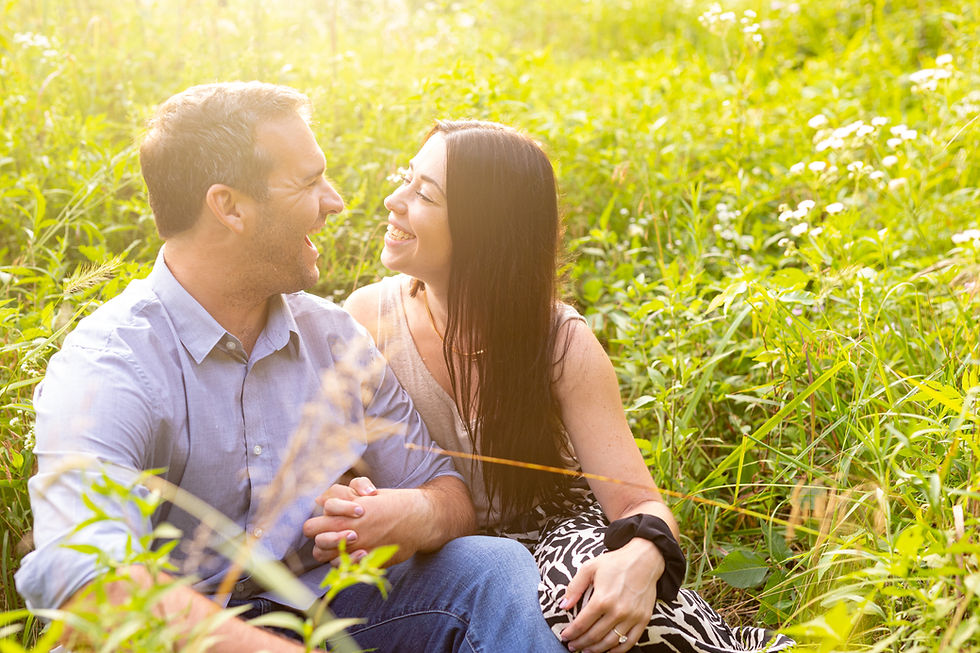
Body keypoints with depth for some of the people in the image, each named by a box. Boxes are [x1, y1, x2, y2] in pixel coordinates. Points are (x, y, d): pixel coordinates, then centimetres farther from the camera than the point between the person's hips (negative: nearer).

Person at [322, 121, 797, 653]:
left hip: (550, 533, -1)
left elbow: (638, 504, -15)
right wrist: (343, 508, -30)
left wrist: (640, 558, -40)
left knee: (607, 598, -36)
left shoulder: (562, 344, -11)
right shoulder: (367, 316, -7)